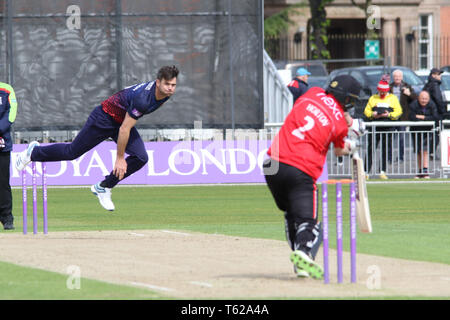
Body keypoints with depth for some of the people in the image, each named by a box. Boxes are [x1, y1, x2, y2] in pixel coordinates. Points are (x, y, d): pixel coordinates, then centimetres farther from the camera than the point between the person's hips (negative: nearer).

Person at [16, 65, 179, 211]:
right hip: (104, 119, -7)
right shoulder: (142, 98, -38)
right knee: (72, 152, 4)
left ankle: (103, 188, 5)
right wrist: (119, 158, -24)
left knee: (140, 158, -10)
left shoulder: (165, 92, -12)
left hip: (123, 119, 7)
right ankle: (34, 152, 32)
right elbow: (124, 129, -33)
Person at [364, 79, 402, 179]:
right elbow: (366, 110, 11)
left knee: (385, 150, 1)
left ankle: (383, 171, 7)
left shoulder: (393, 98, 12)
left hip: (387, 128, 0)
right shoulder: (373, 98, 15)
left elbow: (398, 111, 4)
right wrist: (372, 114, -9)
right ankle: (366, 171, -3)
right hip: (374, 128, 0)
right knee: (370, 149, -4)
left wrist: (389, 115, -12)